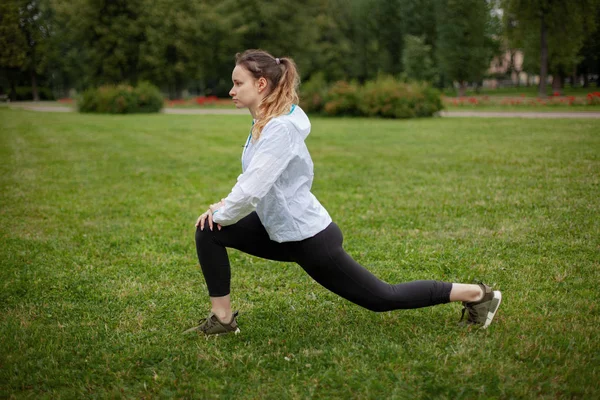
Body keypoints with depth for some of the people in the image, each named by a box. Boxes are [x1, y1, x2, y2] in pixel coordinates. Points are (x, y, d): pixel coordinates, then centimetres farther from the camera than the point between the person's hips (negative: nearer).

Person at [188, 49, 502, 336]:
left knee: (381, 298, 6)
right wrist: (222, 207, 2)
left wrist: (220, 214, -12)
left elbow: (251, 192, -32)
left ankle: (476, 294, 20)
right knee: (208, 232, 1)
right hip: (282, 232, 9)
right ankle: (221, 319, 9)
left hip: (310, 239, -9)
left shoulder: (279, 129, -26)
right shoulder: (264, 123, 4)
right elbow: (252, 182, 16)